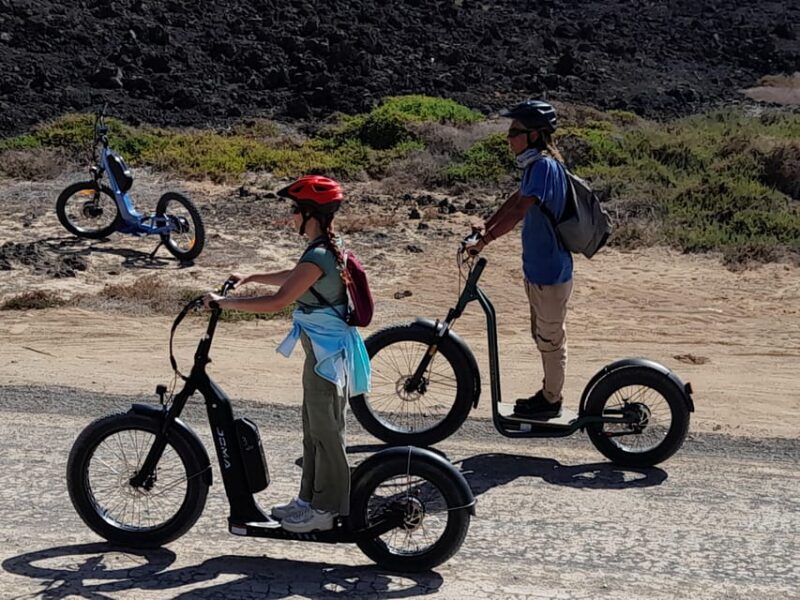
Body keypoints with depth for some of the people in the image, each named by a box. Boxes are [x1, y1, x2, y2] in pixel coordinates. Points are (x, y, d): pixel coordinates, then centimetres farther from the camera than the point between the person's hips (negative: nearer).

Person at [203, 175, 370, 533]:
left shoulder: (318, 257, -24)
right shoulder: (329, 247, 7)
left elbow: (277, 302, -30)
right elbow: (293, 278, 25)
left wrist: (224, 302, -25)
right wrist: (251, 278, 20)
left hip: (327, 353, -10)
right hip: (325, 348, 10)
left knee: (326, 431, 0)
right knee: (313, 427, 17)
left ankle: (327, 509, 11)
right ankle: (310, 498, 29)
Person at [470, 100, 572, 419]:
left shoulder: (545, 166, -23)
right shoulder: (535, 164, 7)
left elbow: (519, 210, -31)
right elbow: (514, 200, 14)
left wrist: (484, 240, -29)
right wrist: (483, 227, 6)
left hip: (550, 271, -10)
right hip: (537, 266, 10)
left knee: (550, 338, 6)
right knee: (543, 335, 21)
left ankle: (550, 401, 20)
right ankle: (549, 394, 34)